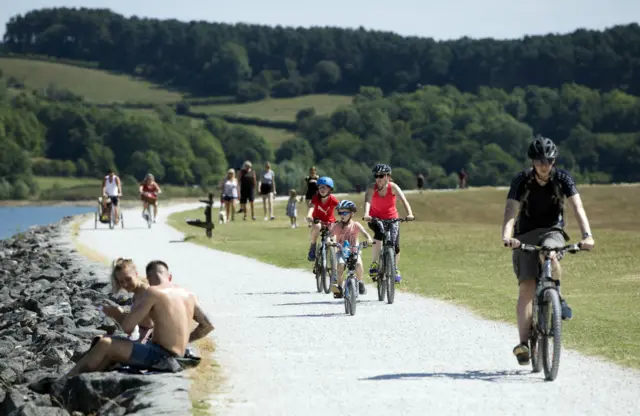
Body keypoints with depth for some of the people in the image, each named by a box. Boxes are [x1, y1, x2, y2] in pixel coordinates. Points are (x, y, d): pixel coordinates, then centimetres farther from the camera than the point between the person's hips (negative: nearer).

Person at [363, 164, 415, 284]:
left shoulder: (393, 187, -18)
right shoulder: (372, 188, -19)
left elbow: (403, 200, -31)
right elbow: (367, 201, -35)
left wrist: (409, 213, -48)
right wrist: (366, 214, -56)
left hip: (392, 218, 1)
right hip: (375, 219, -1)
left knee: (395, 246, -8)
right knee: (379, 235, -32)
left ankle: (395, 269, 20)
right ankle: (374, 264, -17)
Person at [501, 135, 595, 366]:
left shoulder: (562, 178, -12)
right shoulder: (521, 181, -14)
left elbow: (578, 207, -22)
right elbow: (510, 211, -25)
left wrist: (587, 235, -39)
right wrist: (507, 237, -45)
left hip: (553, 231, 0)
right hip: (526, 234, 0)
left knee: (549, 254, -36)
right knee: (526, 287, -13)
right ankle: (524, 343, -14)